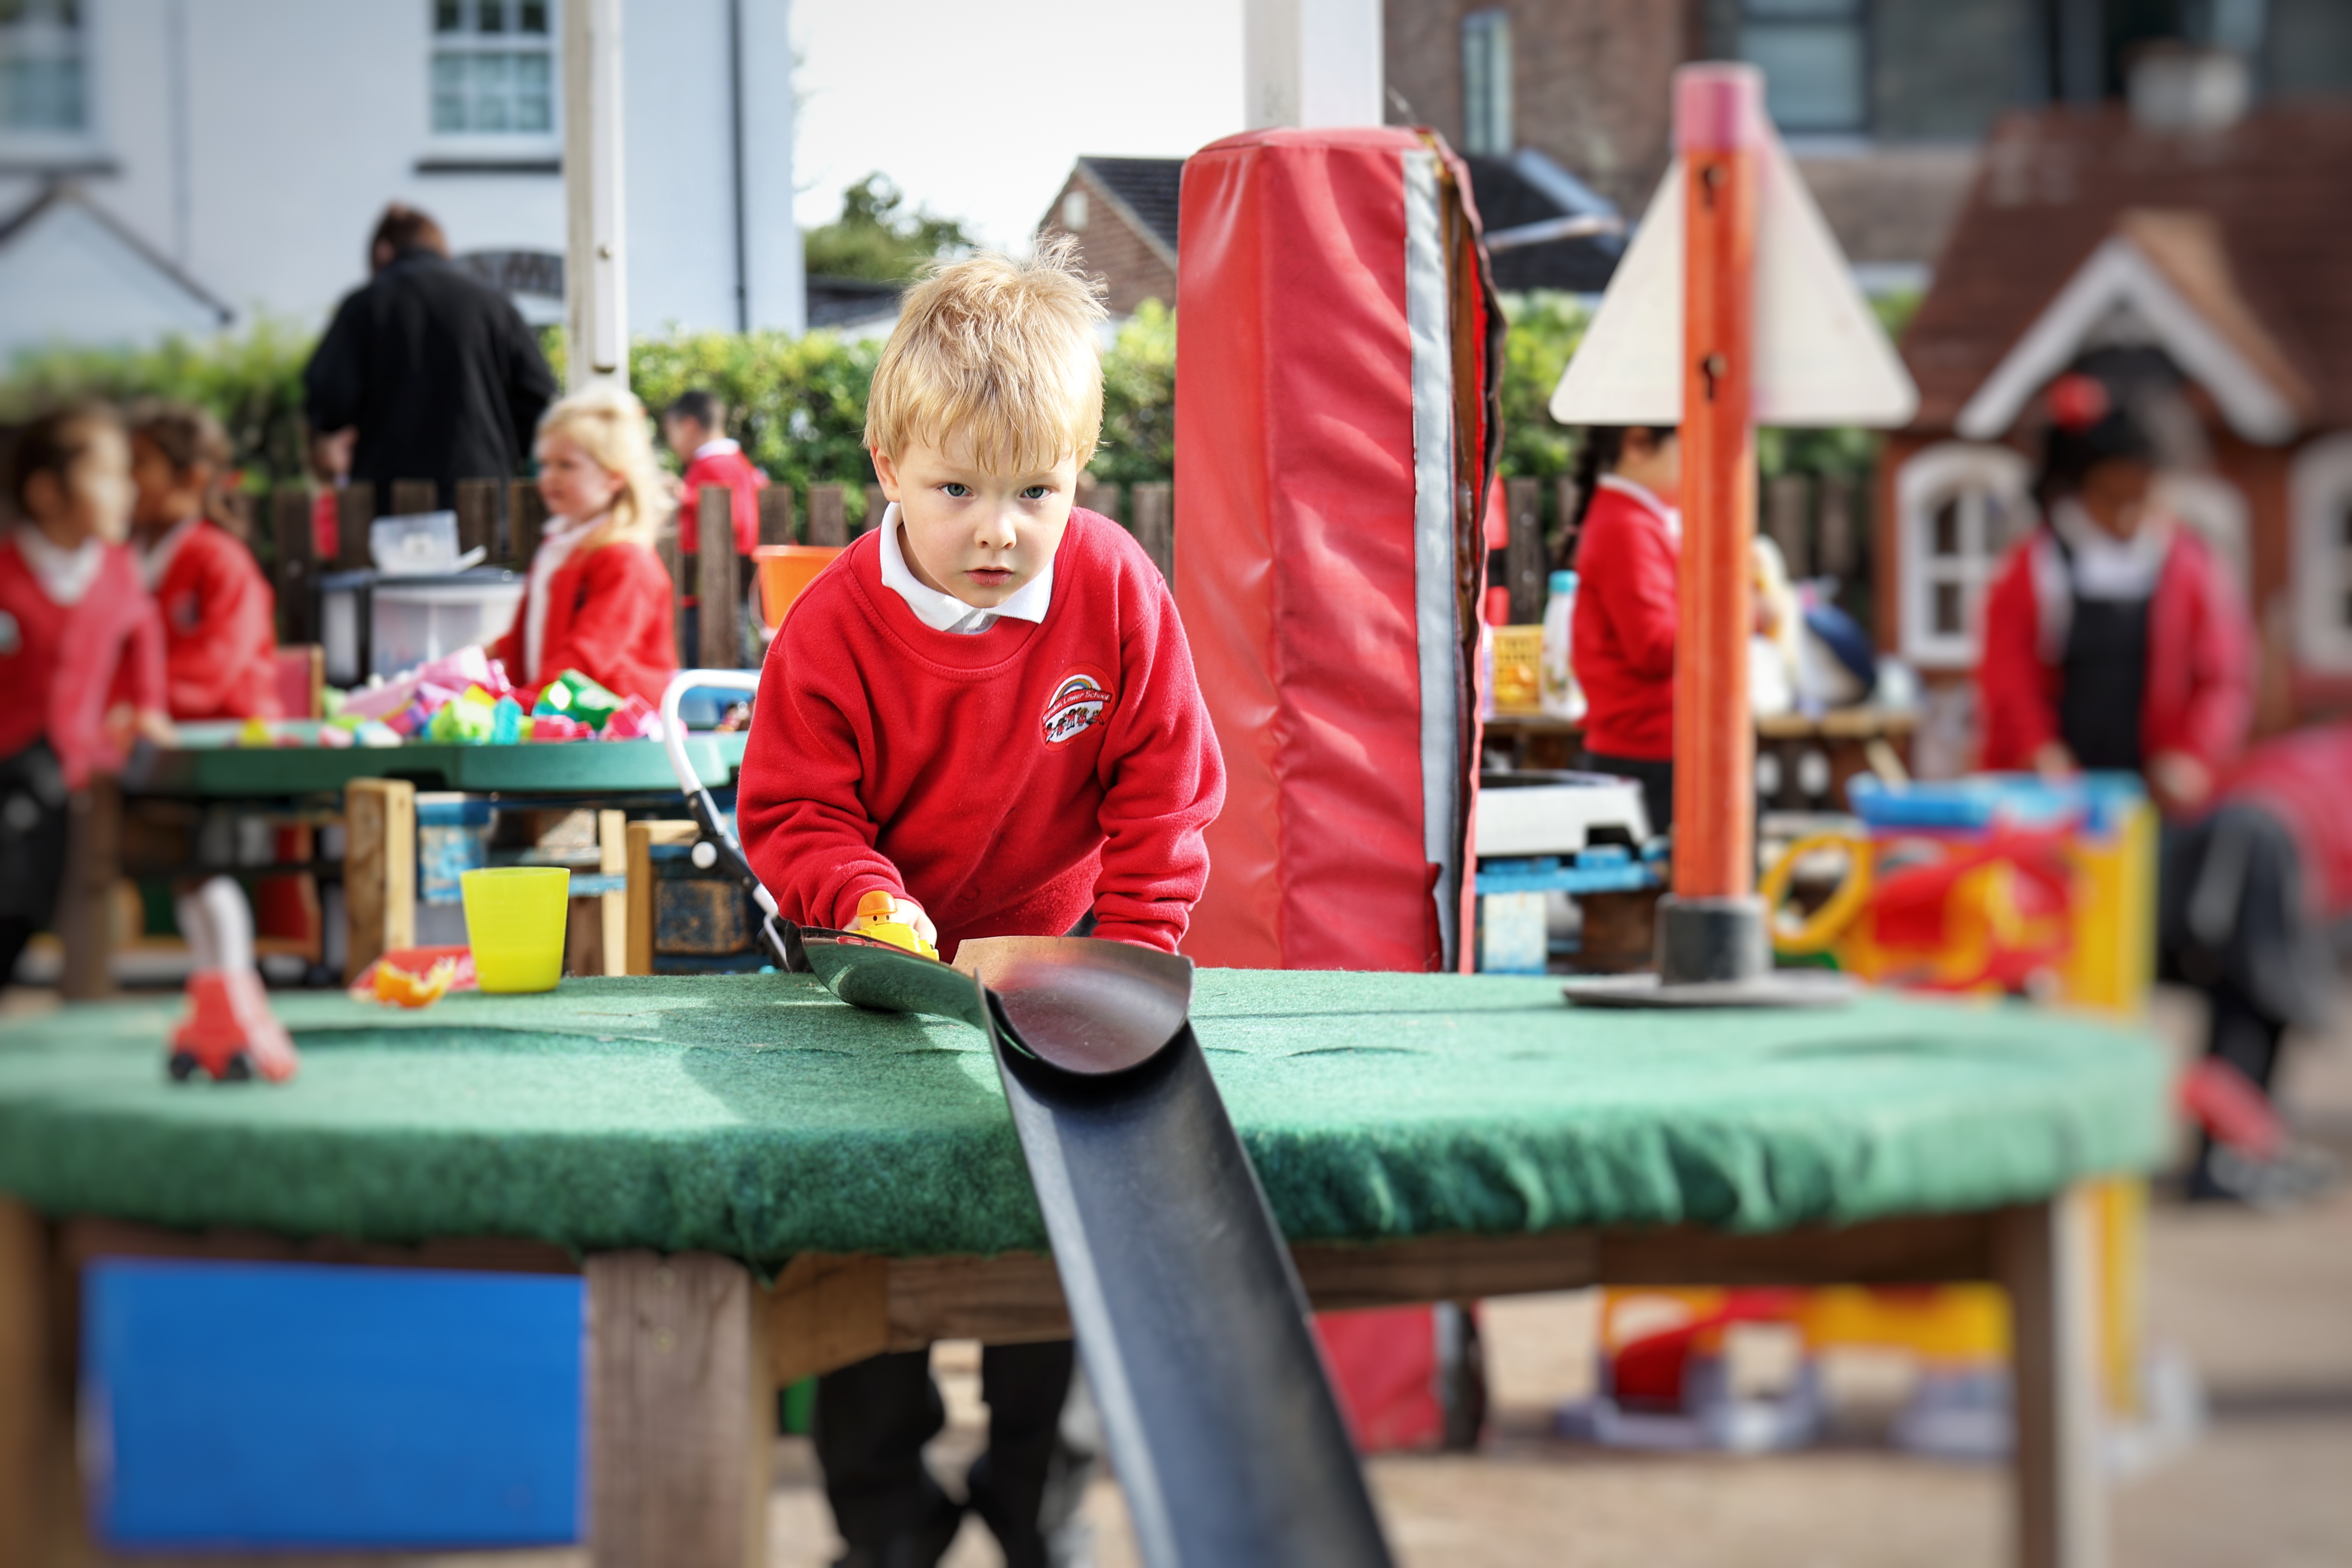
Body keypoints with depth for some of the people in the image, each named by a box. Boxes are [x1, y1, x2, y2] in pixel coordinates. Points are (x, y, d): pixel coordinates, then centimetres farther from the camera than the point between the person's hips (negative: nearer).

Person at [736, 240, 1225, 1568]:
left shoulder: (1118, 593, -14)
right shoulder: (836, 625, -18)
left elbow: (1165, 787, -6)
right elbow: (791, 810, -12)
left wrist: (1132, 955, -13)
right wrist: (867, 903, -31)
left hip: (1055, 949, 1)